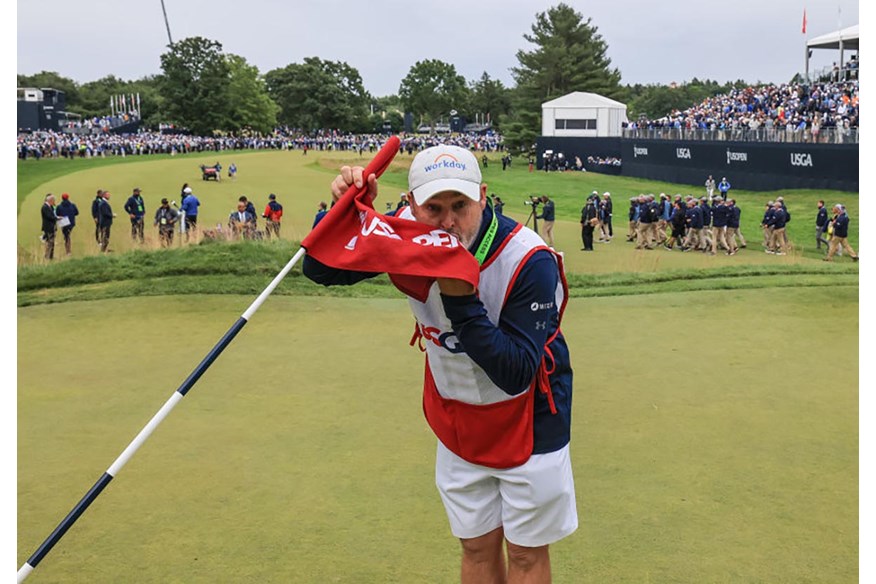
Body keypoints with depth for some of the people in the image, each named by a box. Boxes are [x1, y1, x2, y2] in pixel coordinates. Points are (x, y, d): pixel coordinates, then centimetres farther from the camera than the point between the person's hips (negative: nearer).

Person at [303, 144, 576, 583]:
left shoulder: (529, 260, -29)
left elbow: (516, 374, -31)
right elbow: (321, 270, -9)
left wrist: (462, 299, -40)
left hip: (528, 420, -4)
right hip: (456, 421, 4)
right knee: (477, 548, 17)